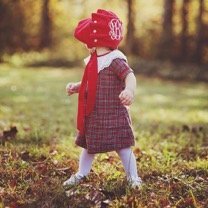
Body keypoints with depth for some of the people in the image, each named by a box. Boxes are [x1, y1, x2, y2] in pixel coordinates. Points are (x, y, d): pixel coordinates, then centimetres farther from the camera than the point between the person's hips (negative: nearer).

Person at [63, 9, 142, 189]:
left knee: (122, 146, 0)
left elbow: (129, 75, -32)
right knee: (88, 145, 19)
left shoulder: (115, 60, -17)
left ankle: (133, 178, 12)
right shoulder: (93, 61, 10)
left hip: (113, 115, -8)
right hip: (92, 116, 8)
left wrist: (129, 90, -50)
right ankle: (81, 174, 33)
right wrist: (76, 87, 12)